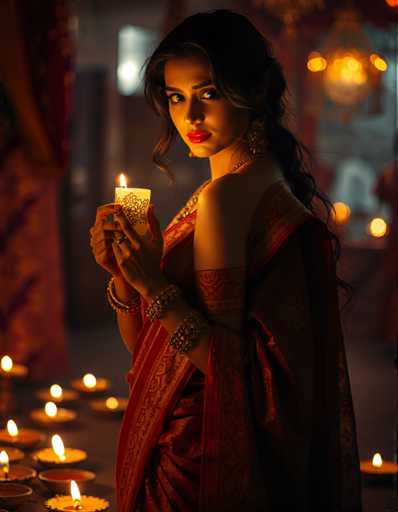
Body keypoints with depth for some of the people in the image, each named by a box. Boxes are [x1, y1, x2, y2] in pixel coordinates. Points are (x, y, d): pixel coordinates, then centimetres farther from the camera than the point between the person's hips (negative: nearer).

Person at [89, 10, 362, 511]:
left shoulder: (223, 197, -21)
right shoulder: (210, 194, 5)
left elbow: (243, 370, -23)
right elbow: (144, 347, 8)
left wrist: (155, 287, -25)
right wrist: (124, 274, -8)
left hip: (200, 466, -8)